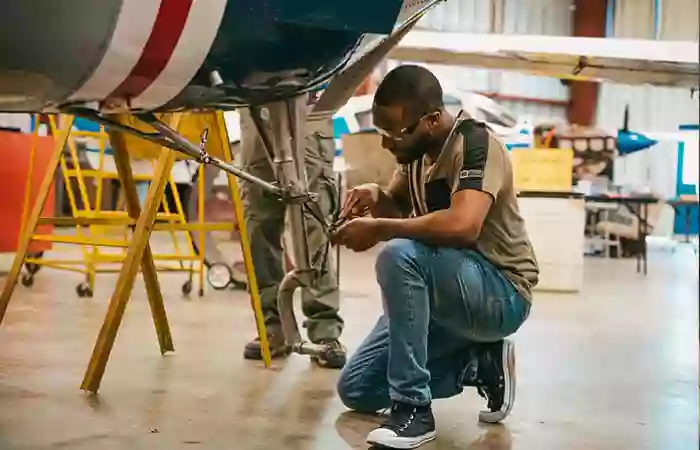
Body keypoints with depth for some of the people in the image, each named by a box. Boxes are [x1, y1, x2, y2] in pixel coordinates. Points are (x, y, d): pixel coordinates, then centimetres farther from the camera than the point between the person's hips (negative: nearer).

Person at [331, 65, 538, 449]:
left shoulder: (474, 144, -22)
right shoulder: (417, 150, 2)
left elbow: (463, 225, -38)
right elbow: (401, 210, 18)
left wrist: (377, 229, -28)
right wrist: (376, 198, -6)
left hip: (501, 294, -9)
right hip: (447, 291, 9)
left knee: (399, 256, -36)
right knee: (355, 389, 4)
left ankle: (413, 407, -25)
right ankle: (479, 362, 13)